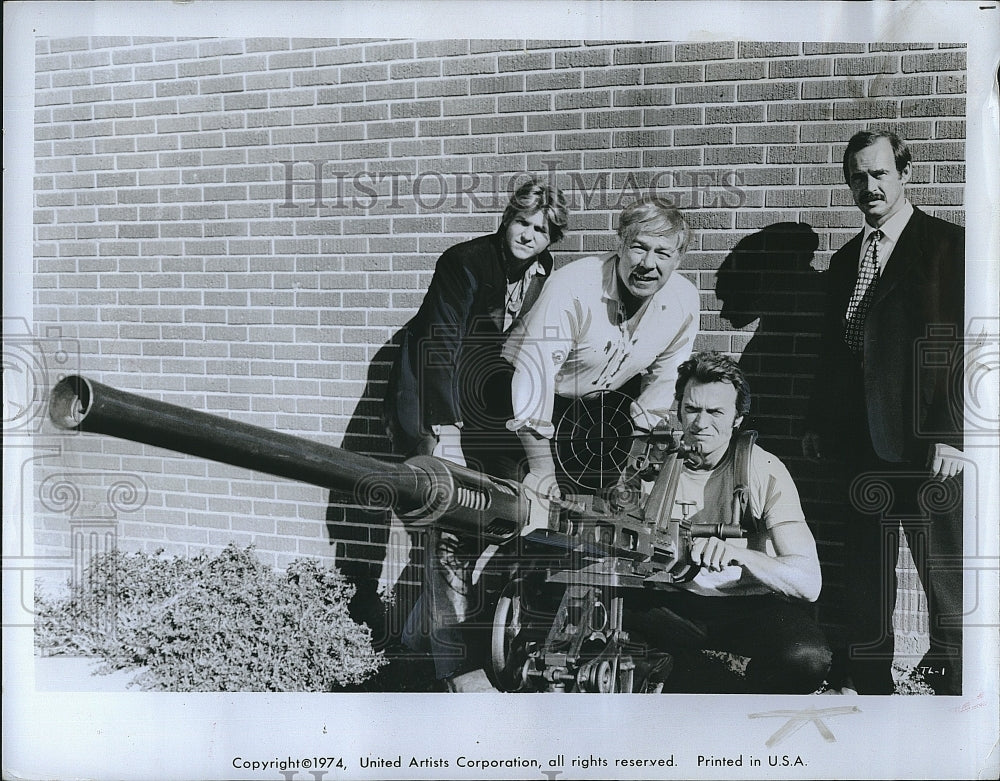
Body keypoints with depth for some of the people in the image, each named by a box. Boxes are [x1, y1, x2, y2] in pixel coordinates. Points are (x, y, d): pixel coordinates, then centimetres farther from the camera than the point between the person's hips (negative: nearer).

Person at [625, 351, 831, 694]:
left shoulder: (765, 471, -11)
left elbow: (810, 582, -19)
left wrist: (739, 553, -37)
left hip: (752, 605, -3)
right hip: (674, 602, 4)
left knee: (806, 658, -35)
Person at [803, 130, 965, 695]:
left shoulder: (948, 246, -3)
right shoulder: (845, 260, 16)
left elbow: (968, 345, -8)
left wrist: (953, 435, -14)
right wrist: (819, 426, 15)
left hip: (929, 446, -6)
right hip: (866, 447, 6)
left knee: (946, 580, 2)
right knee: (866, 580, 13)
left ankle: (954, 688, 16)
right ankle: (869, 685, 25)